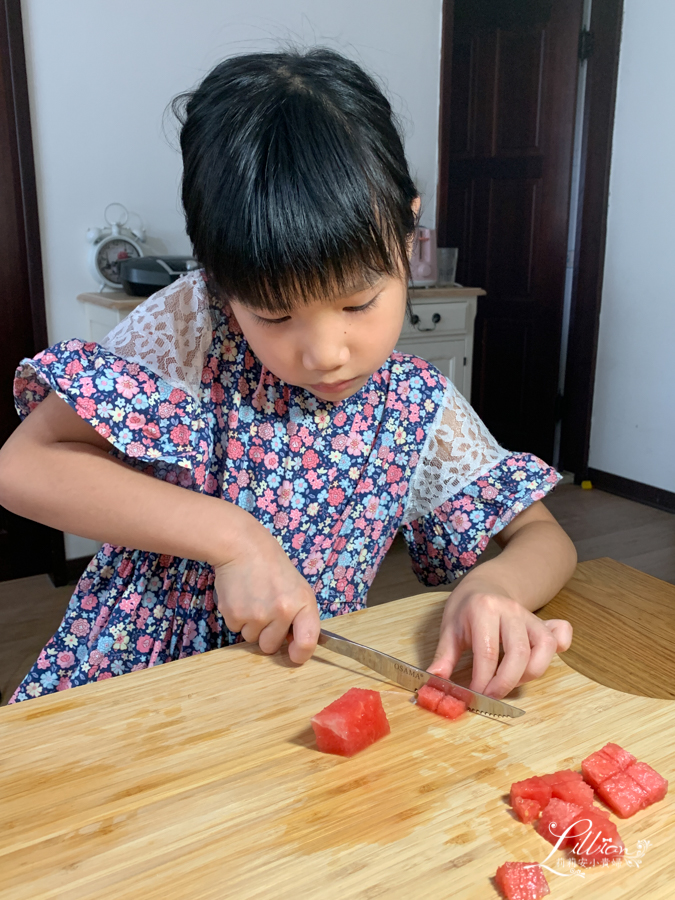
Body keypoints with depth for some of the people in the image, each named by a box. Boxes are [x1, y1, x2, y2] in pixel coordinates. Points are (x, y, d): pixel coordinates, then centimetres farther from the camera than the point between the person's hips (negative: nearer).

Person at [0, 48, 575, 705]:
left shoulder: (419, 410, -5)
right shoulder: (190, 325, -12)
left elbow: (544, 538, 2)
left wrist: (493, 588, -21)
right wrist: (233, 536, -23)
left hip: (307, 696, 1)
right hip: (133, 674, 0)